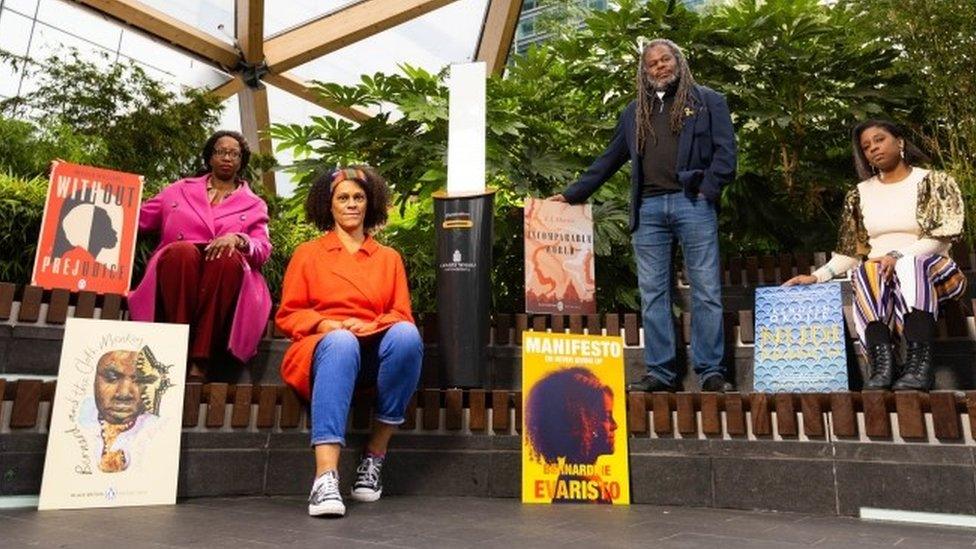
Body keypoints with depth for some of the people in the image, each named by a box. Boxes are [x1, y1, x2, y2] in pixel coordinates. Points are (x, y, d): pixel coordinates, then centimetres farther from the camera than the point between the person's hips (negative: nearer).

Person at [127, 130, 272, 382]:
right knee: (182, 251, -33)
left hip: (226, 281, -1)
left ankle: (200, 363, -39)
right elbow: (138, 218, 24)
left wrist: (237, 239, -16)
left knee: (229, 257, -35)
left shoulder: (254, 204, 19)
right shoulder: (180, 190, 24)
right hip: (176, 268, 1)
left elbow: (263, 250, 5)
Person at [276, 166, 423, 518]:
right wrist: (326, 324, -10)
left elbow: (402, 315, 13)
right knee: (342, 343, -39)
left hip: (375, 350, 2)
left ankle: (375, 456, -24)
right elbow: (288, 315, 12)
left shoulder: (389, 258, 22)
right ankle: (325, 479, -50)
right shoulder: (307, 254, 19)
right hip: (325, 346, -1)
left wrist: (370, 325, -9)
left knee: (406, 335, -34)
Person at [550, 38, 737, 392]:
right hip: (648, 208, 3)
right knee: (652, 294, 1)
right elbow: (609, 160, 22)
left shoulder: (708, 102, 12)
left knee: (706, 292, -3)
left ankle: (710, 371, 4)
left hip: (692, 203, -3)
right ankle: (660, 373, 7)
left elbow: (725, 150, 4)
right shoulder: (635, 112, 22)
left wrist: (708, 191, -8)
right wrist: (573, 194, 18)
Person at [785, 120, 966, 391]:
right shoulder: (860, 194, 16)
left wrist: (898, 256, -22)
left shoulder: (934, 182, 8)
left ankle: (919, 364, -48)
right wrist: (817, 277, -3)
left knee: (910, 265, -38)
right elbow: (851, 251, 12)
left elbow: (941, 237, -5)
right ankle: (881, 362, -49)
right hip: (875, 275, 2)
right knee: (868, 271, -35)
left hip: (929, 271, -2)